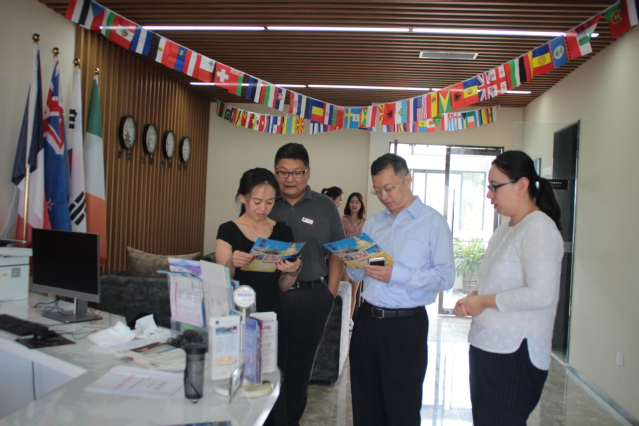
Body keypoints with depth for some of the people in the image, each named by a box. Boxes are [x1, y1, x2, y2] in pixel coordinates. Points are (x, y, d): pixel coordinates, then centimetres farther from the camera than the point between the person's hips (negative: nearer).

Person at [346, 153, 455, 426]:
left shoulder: (433, 222, -4)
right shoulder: (373, 222, 13)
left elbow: (445, 277, -13)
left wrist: (396, 274, -22)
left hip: (406, 325, -5)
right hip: (367, 320, 5)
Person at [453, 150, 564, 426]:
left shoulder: (539, 228, -14)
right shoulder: (505, 229, 14)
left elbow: (540, 294, -23)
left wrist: (484, 302, -15)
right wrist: (472, 299, 4)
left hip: (515, 354, -9)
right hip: (487, 348, 9)